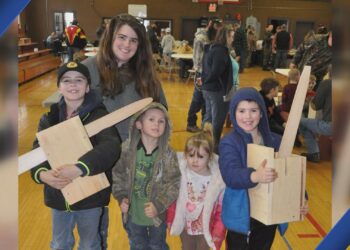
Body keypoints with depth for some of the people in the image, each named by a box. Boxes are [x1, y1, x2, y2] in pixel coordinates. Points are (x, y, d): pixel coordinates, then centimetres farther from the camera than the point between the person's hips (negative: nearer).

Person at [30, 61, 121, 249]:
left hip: (91, 197, -4)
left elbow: (111, 147, -30)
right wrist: (42, 174, -27)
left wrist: (78, 168, -42)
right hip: (58, 196, 4)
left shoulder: (98, 115, -14)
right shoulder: (49, 118, 0)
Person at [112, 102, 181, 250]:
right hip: (133, 213, 2)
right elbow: (118, 174, -3)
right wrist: (121, 197, -11)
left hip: (157, 214, -1)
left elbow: (174, 184, -14)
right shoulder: (127, 149, -15)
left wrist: (159, 205, -21)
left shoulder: (168, 155, -18)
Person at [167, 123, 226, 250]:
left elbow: (222, 209, -15)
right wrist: (170, 220, -4)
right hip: (184, 226, 2)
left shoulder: (218, 180, -24)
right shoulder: (180, 174, -21)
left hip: (205, 228, -2)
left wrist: (218, 233, -13)